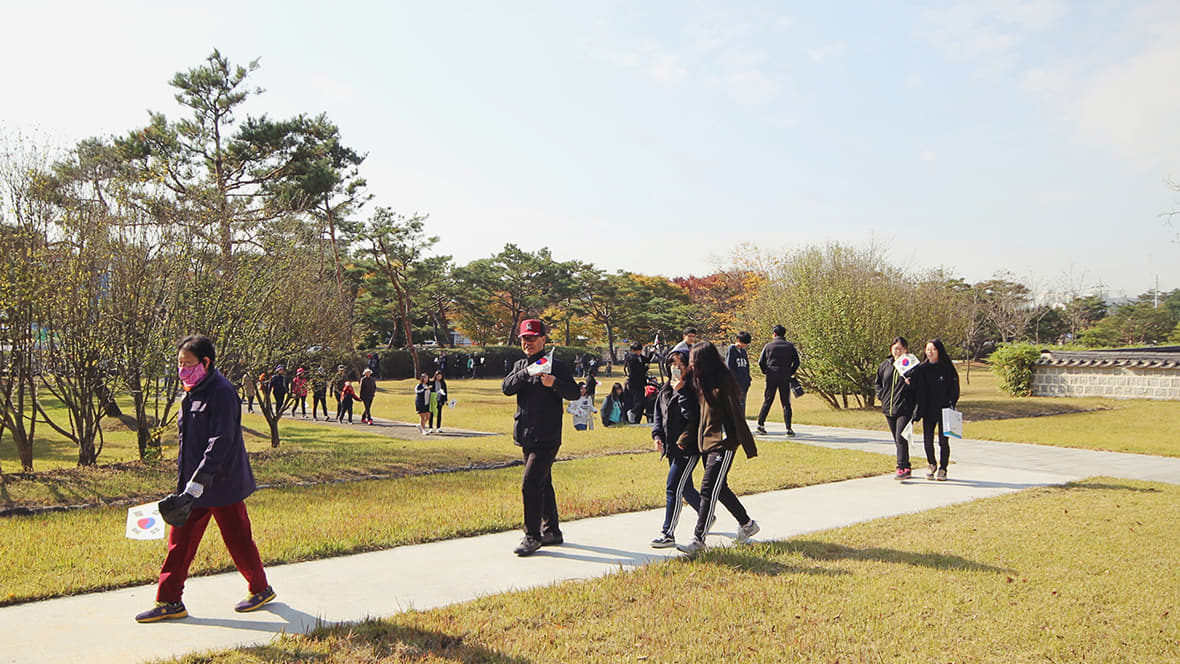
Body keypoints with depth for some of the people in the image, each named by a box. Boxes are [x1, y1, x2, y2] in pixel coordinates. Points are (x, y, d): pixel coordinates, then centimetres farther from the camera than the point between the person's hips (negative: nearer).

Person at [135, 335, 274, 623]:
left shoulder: (222, 392, -19)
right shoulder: (193, 392, 11)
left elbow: (221, 442, -24)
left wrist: (196, 485, -28)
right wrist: (184, 483, 20)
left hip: (222, 483, -8)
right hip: (193, 483, 9)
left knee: (238, 539, 5)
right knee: (180, 539, 9)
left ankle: (261, 589, 23)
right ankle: (169, 602, 18)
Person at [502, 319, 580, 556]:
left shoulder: (556, 365, -4)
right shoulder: (520, 366, 14)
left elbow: (575, 392, -8)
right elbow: (506, 387, -3)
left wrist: (555, 383, -26)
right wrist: (526, 373, -19)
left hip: (547, 438, -7)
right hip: (526, 436, 7)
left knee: (530, 484, -13)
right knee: (542, 484, 16)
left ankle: (532, 536, -4)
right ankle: (551, 531, 27)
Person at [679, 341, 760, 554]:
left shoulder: (723, 382, -15)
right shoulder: (701, 382, 11)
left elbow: (736, 414, -16)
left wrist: (749, 447, -15)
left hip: (722, 443, -9)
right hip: (706, 442, 9)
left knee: (709, 489, -9)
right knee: (720, 489, 14)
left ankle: (698, 538, -5)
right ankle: (747, 524, 30)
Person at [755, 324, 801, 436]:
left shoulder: (768, 346, 4)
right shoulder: (790, 346, 5)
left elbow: (761, 362, 0)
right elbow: (796, 362, 1)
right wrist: (790, 373, 11)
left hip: (771, 378, 0)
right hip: (785, 379, 0)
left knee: (767, 401, 9)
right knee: (786, 403, 2)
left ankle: (761, 424, 5)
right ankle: (788, 428, -3)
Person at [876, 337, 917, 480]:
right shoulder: (885, 365, 11)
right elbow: (878, 381, 23)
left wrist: (910, 383, -23)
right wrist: (881, 395, 9)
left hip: (905, 408, -6)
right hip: (888, 408, 6)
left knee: (901, 438, -14)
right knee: (897, 440, 11)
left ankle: (902, 468, -12)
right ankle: (906, 468, 20)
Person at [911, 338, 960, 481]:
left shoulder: (947, 368, -1)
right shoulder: (922, 368, 5)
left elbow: (954, 388, 0)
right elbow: (918, 390, 4)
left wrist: (952, 404, -11)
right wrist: (917, 412, -3)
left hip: (944, 410, -2)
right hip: (928, 410, 2)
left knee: (943, 441, 0)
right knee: (927, 441, 2)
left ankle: (942, 469, 15)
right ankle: (931, 465, 26)